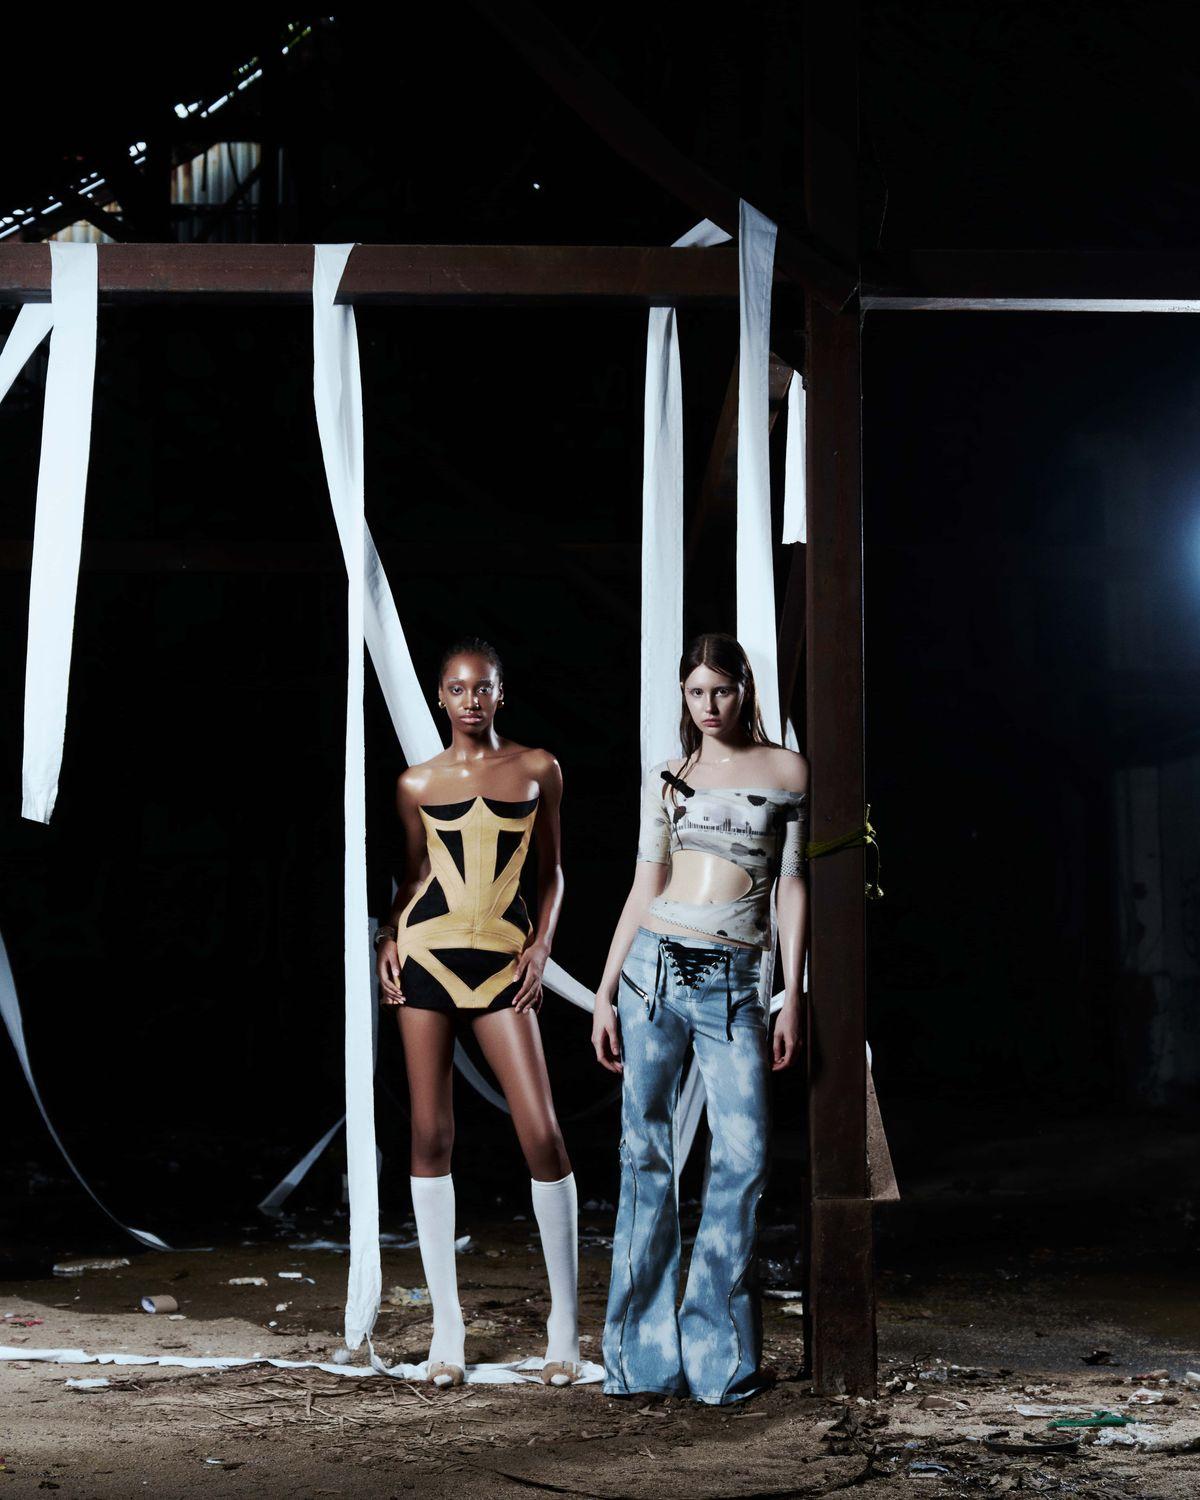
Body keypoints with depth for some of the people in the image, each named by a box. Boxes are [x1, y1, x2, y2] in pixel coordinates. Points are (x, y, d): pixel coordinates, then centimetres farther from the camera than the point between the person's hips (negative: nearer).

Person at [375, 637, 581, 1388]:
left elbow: (552, 869, 13)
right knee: (431, 1135, 1)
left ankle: (565, 1325, 3)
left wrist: (542, 945, 0)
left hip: (503, 960, -1)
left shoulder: (537, 769, 6)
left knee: (543, 1134, -9)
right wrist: (389, 937, 1)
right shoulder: (419, 784, 7)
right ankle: (447, 1326, 8)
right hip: (427, 956, 1)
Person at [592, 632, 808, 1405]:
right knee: (646, 1155, 1)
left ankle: (720, 1354, 0)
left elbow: (792, 886, 5)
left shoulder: (788, 771, 8)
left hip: (735, 984, -1)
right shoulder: (670, 780, 12)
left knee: (745, 1158, -10)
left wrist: (792, 996, -2)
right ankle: (643, 1351, 7)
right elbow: (646, 887, 10)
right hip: (655, 969, 1)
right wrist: (605, 993, 4)